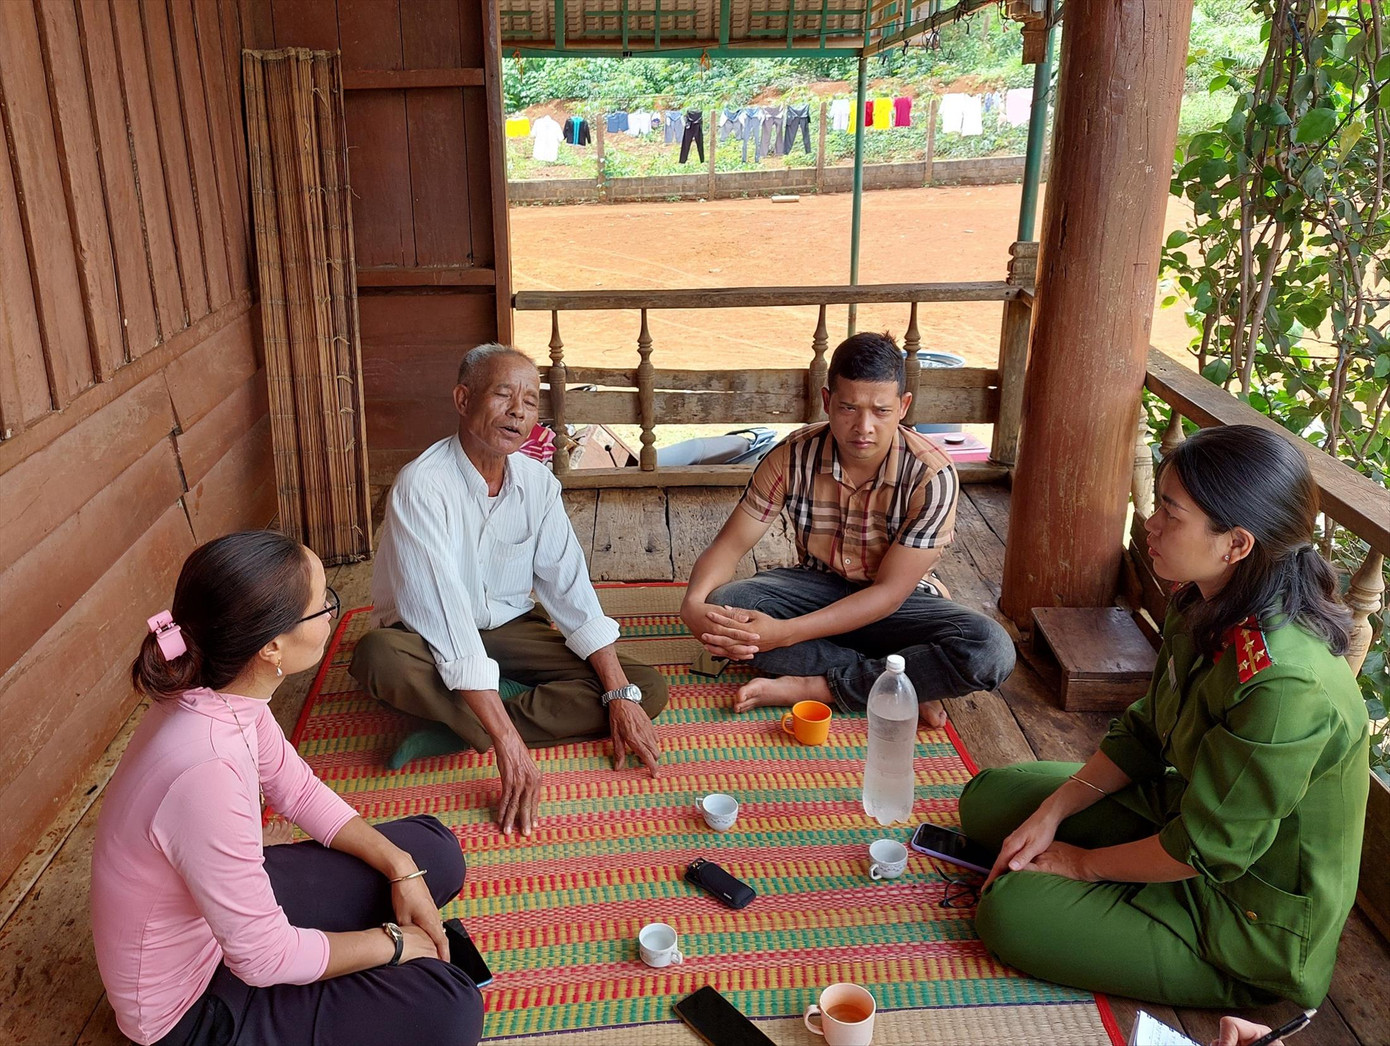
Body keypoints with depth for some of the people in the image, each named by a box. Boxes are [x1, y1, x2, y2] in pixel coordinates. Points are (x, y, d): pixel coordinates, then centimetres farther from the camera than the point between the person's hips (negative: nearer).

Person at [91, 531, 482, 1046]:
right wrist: (391, 942, -13)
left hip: (227, 900, 8)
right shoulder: (206, 770, -39)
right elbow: (263, 957, -28)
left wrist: (401, 869, -5)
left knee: (434, 852, 9)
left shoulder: (221, 693, -14)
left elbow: (296, 788, 4)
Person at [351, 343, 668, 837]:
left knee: (648, 689, -13)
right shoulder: (422, 486, -24)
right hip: (434, 642, -5)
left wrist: (621, 696, -15)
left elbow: (571, 589, -5)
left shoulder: (536, 481, -4)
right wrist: (509, 745, -37)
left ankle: (455, 737, -22)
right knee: (378, 655, -40)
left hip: (512, 630, 6)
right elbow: (447, 619, -32)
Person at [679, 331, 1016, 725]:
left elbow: (889, 591, -24)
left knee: (991, 651, -31)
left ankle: (812, 686, -25)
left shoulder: (931, 474, -24)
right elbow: (730, 544, -11)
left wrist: (785, 633, -34)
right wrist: (693, 603, -35)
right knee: (725, 605, -29)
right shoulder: (793, 456, -16)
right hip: (817, 587, 2)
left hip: (898, 604, -1)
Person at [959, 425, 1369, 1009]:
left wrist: (1083, 862, -12)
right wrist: (1051, 813, -5)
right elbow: (1144, 732, 4)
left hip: (1255, 927, -8)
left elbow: (1203, 849, -27)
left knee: (1011, 912, -15)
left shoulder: (1283, 687, -37)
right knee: (989, 798, 6)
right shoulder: (1206, 609, -8)